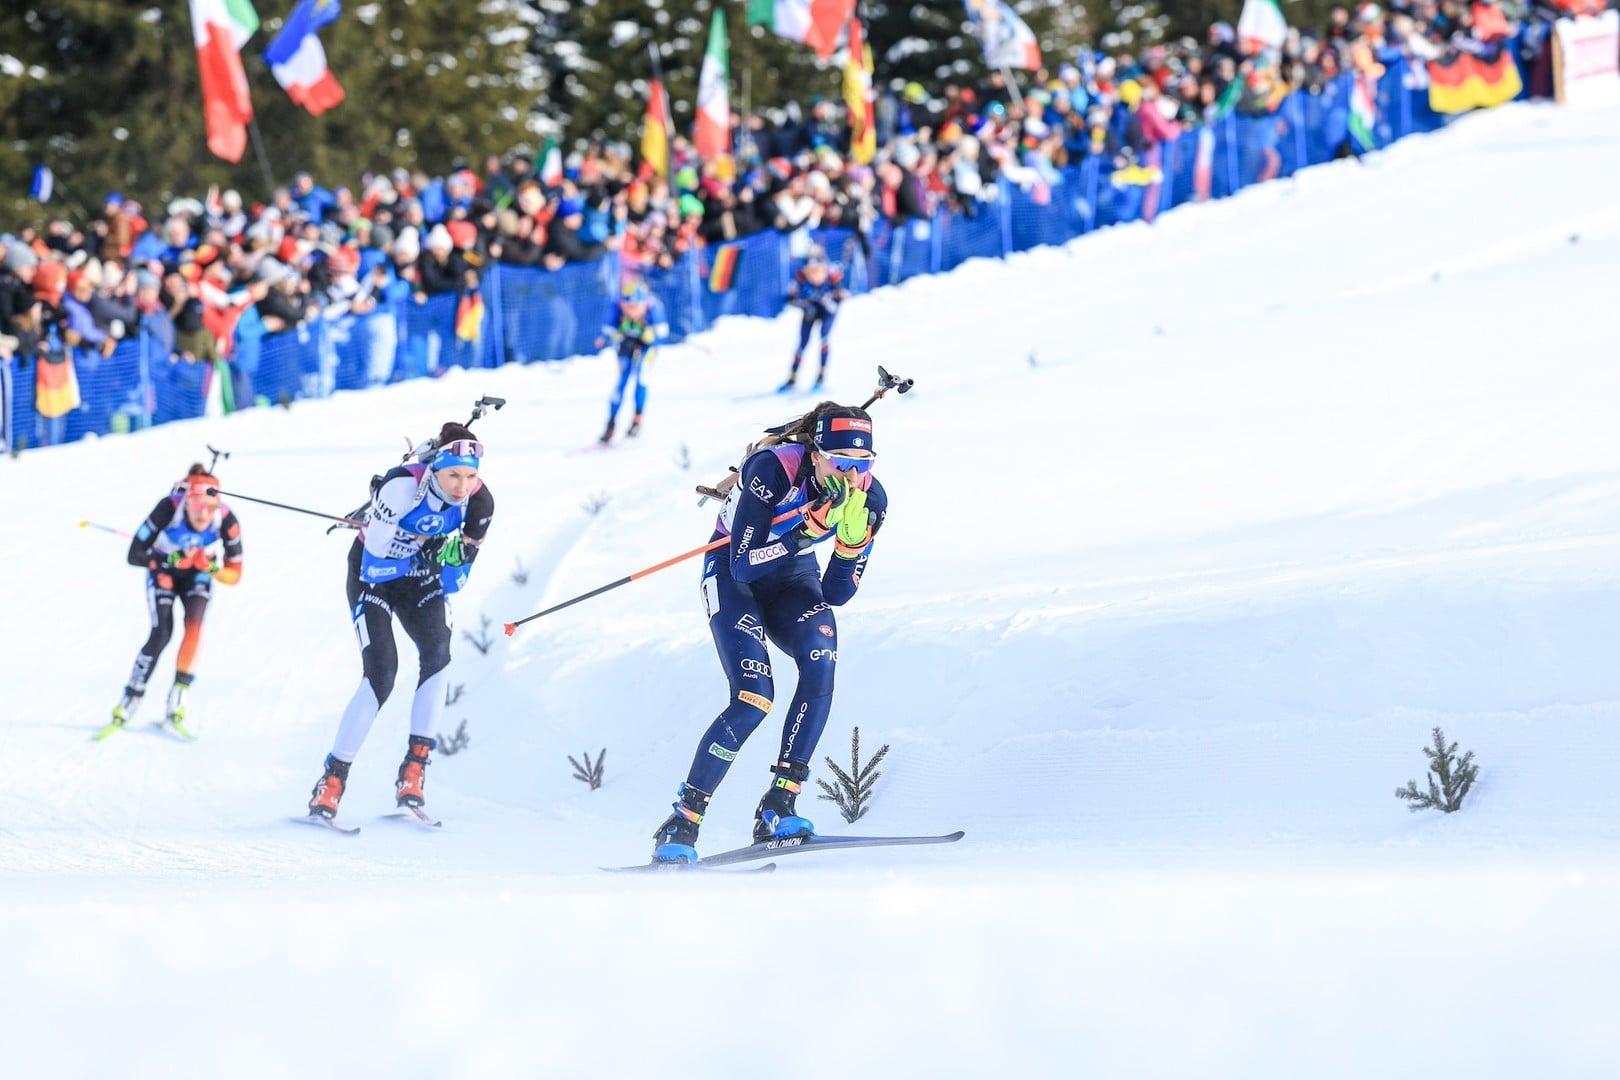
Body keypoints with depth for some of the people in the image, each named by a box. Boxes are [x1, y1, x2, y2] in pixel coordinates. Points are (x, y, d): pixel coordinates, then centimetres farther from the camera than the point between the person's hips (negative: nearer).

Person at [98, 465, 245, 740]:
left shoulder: (227, 521, -31)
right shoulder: (168, 509, -35)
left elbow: (234, 574, -20)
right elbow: (134, 556, -30)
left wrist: (213, 569, -40)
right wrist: (171, 560, -44)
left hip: (198, 575, 1)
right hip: (164, 571, -1)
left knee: (194, 625, -25)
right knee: (161, 634, -19)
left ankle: (176, 705, -20)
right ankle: (130, 700, -1)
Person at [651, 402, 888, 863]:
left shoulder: (870, 500, -17)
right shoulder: (773, 469, -31)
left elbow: (836, 595, -11)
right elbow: (744, 565, -31)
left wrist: (851, 542, -29)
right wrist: (808, 529, -40)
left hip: (792, 576, 4)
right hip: (734, 573, -4)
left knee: (820, 662, -27)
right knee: (754, 696, -23)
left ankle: (778, 808, -21)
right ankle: (681, 824, -11)